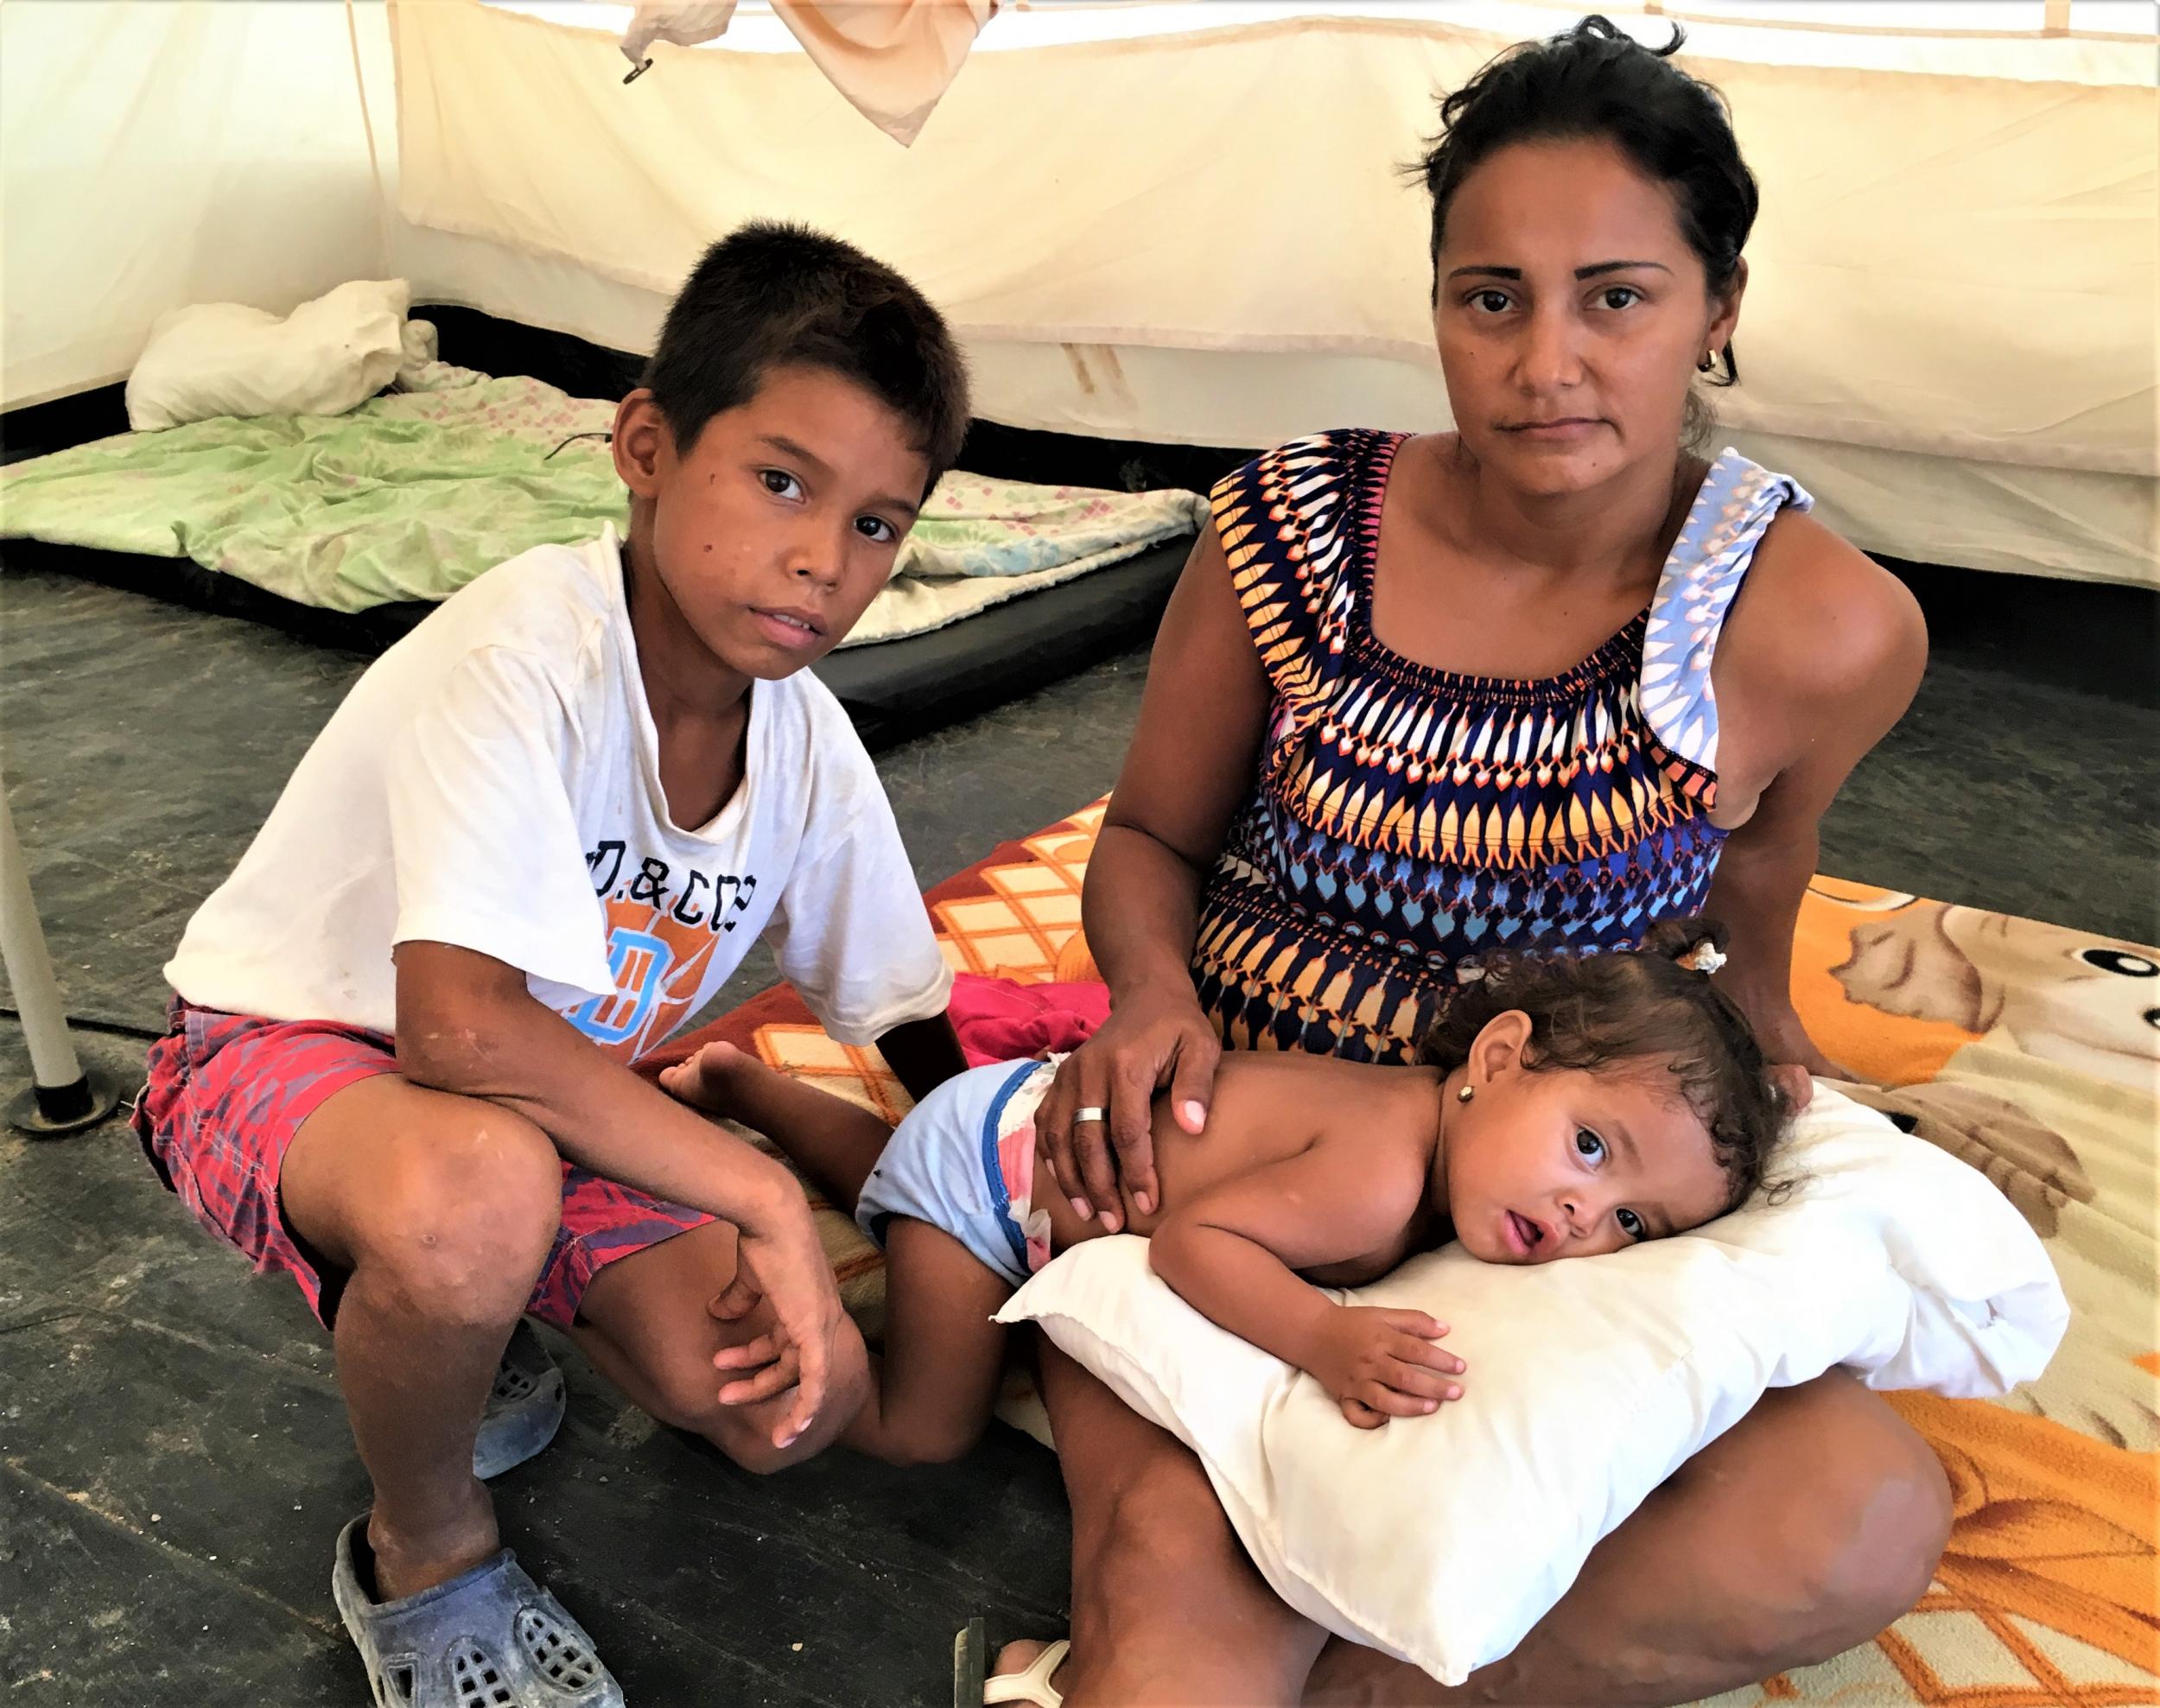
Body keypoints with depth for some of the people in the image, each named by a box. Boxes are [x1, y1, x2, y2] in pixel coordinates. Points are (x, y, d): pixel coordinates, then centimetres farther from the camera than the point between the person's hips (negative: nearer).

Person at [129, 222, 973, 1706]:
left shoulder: (807, 741, -8)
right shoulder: (526, 659, -30)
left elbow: (914, 1033, 4)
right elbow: (459, 1030, -39)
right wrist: (764, 1193, -33)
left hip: (566, 1087, 6)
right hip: (288, 1054, -5)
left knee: (797, 1396, -13)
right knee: (476, 1189, -41)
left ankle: (467, 1327, 14)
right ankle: (426, 1558, -7)